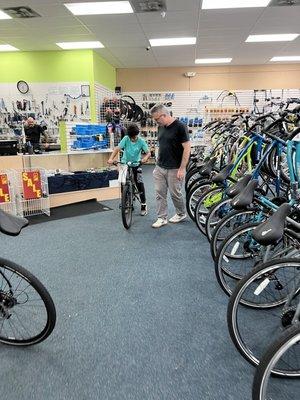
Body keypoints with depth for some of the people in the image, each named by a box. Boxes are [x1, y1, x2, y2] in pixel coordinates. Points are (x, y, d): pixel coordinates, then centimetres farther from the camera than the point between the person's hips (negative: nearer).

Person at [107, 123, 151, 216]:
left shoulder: (141, 141, -12)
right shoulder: (126, 139, -12)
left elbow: (148, 152, -16)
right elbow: (117, 149, -22)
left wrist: (145, 158, -40)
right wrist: (111, 158, -37)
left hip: (136, 165, -1)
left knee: (140, 184, -10)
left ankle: (143, 205, 1)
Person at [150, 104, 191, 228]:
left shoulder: (180, 127, -15)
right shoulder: (161, 127, 8)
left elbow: (187, 148, -17)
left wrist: (182, 168, -19)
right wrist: (157, 162, 15)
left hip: (174, 169, -7)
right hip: (159, 168, 7)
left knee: (175, 193, 6)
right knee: (160, 193, 7)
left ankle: (181, 214, 28)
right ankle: (162, 218, 16)